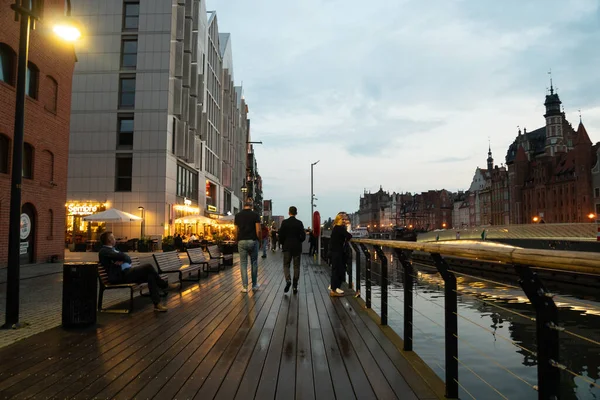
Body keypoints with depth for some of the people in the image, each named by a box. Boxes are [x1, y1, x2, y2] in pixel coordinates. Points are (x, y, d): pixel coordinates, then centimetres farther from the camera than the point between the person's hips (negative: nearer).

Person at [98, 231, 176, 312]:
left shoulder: (112, 249, 24)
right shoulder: (104, 251, -6)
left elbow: (129, 259, 13)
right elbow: (122, 256, -21)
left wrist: (122, 261, -8)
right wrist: (123, 260, 2)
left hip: (127, 272, 9)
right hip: (121, 276, -9)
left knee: (150, 276, -12)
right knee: (148, 267, -21)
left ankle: (157, 304, -13)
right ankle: (165, 285, -8)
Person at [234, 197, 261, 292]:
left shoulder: (238, 215, 3)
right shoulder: (255, 215, -5)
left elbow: (236, 230, 4)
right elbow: (258, 230, -9)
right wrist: (259, 240, 3)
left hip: (242, 241, 2)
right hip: (253, 241, -1)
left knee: (243, 263, 5)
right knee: (254, 263, 10)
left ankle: (244, 286, 3)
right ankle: (254, 285, 18)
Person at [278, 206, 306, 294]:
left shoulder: (284, 222, -6)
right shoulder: (299, 223, -5)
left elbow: (281, 235, -6)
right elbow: (303, 236, -7)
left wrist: (283, 244, 10)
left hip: (287, 247, 0)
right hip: (297, 247, 0)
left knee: (286, 265, 11)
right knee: (296, 266, 7)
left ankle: (288, 280, -15)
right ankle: (295, 286, 7)